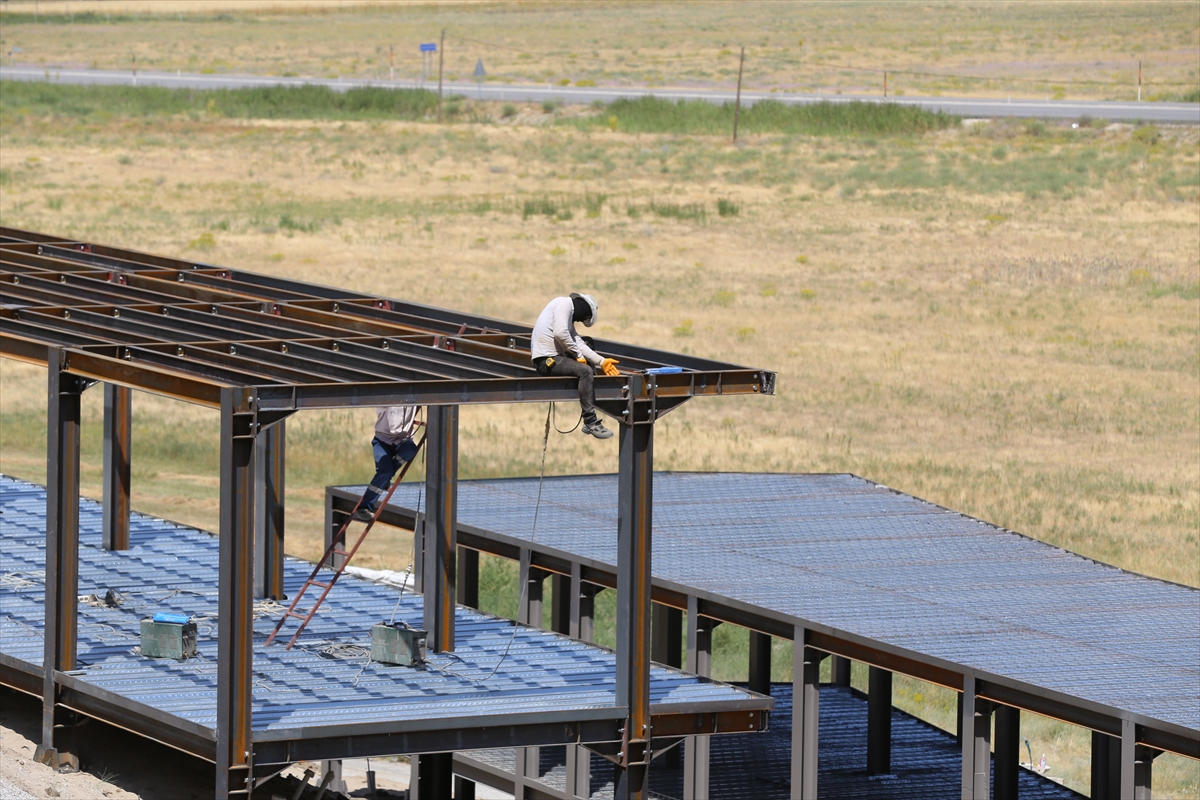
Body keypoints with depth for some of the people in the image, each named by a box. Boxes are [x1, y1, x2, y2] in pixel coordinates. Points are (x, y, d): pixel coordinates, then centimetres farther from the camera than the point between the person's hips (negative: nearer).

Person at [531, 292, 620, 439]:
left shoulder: (570, 313, 21)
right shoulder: (564, 303, -8)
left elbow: (579, 343, 12)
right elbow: (560, 333, -22)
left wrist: (602, 361, 1)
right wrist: (578, 354, -12)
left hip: (554, 357, 11)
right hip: (546, 359, -11)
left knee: (589, 365, 20)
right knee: (585, 371, -22)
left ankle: (589, 422, 15)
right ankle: (591, 422, -20)